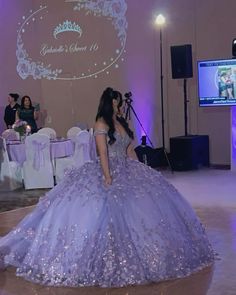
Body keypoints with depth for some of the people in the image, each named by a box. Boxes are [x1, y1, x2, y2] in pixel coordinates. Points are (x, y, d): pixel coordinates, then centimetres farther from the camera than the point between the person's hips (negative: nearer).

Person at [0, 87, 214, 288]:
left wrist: (139, 172, 11)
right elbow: (103, 154, -17)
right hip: (109, 171, -8)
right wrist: (108, 179, -22)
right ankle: (107, 258, 3)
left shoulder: (122, 122, 12)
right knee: (108, 210, -9)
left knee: (137, 206, 5)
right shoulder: (102, 124, -10)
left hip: (127, 172, 8)